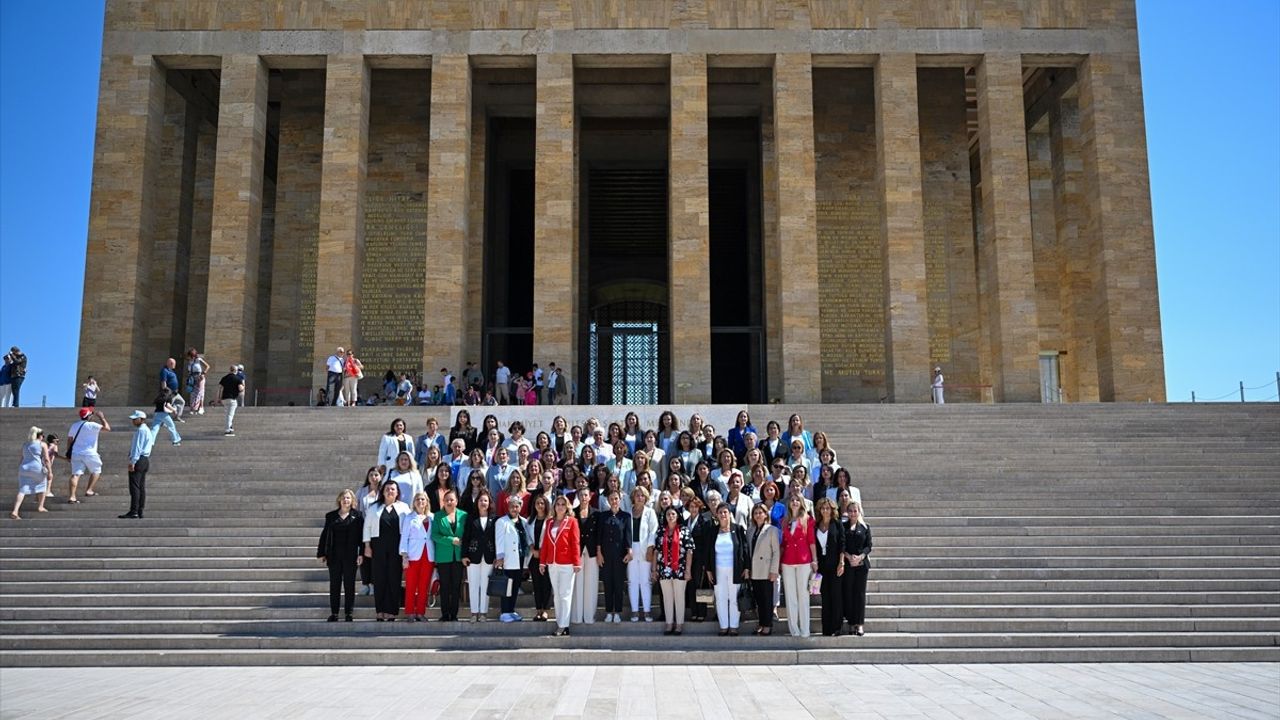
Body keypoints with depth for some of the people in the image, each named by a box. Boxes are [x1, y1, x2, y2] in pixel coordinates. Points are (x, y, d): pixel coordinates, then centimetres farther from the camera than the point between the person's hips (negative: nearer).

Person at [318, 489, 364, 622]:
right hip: (334, 556, 2)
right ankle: (334, 613, 12)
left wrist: (361, 554, -8)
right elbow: (324, 535, 10)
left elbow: (361, 535, -2)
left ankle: (349, 613, 9)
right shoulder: (331, 516, 8)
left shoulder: (358, 515, 1)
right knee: (334, 585, 6)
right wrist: (321, 553, 5)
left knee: (349, 584, 3)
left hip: (350, 556, -2)